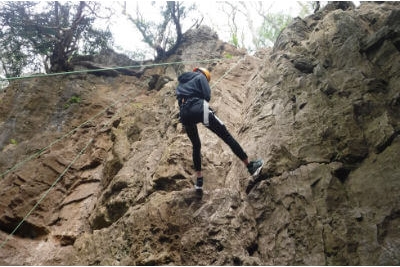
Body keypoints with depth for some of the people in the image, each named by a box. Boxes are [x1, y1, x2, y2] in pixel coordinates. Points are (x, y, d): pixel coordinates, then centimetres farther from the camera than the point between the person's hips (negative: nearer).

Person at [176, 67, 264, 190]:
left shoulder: (181, 82, 30)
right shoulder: (200, 77, 12)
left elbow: (180, 98, 21)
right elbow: (207, 95, 0)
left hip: (184, 114, 6)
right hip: (199, 109, -6)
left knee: (196, 146, 22)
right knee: (226, 136, 0)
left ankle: (199, 180, 21)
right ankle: (250, 165, 1)